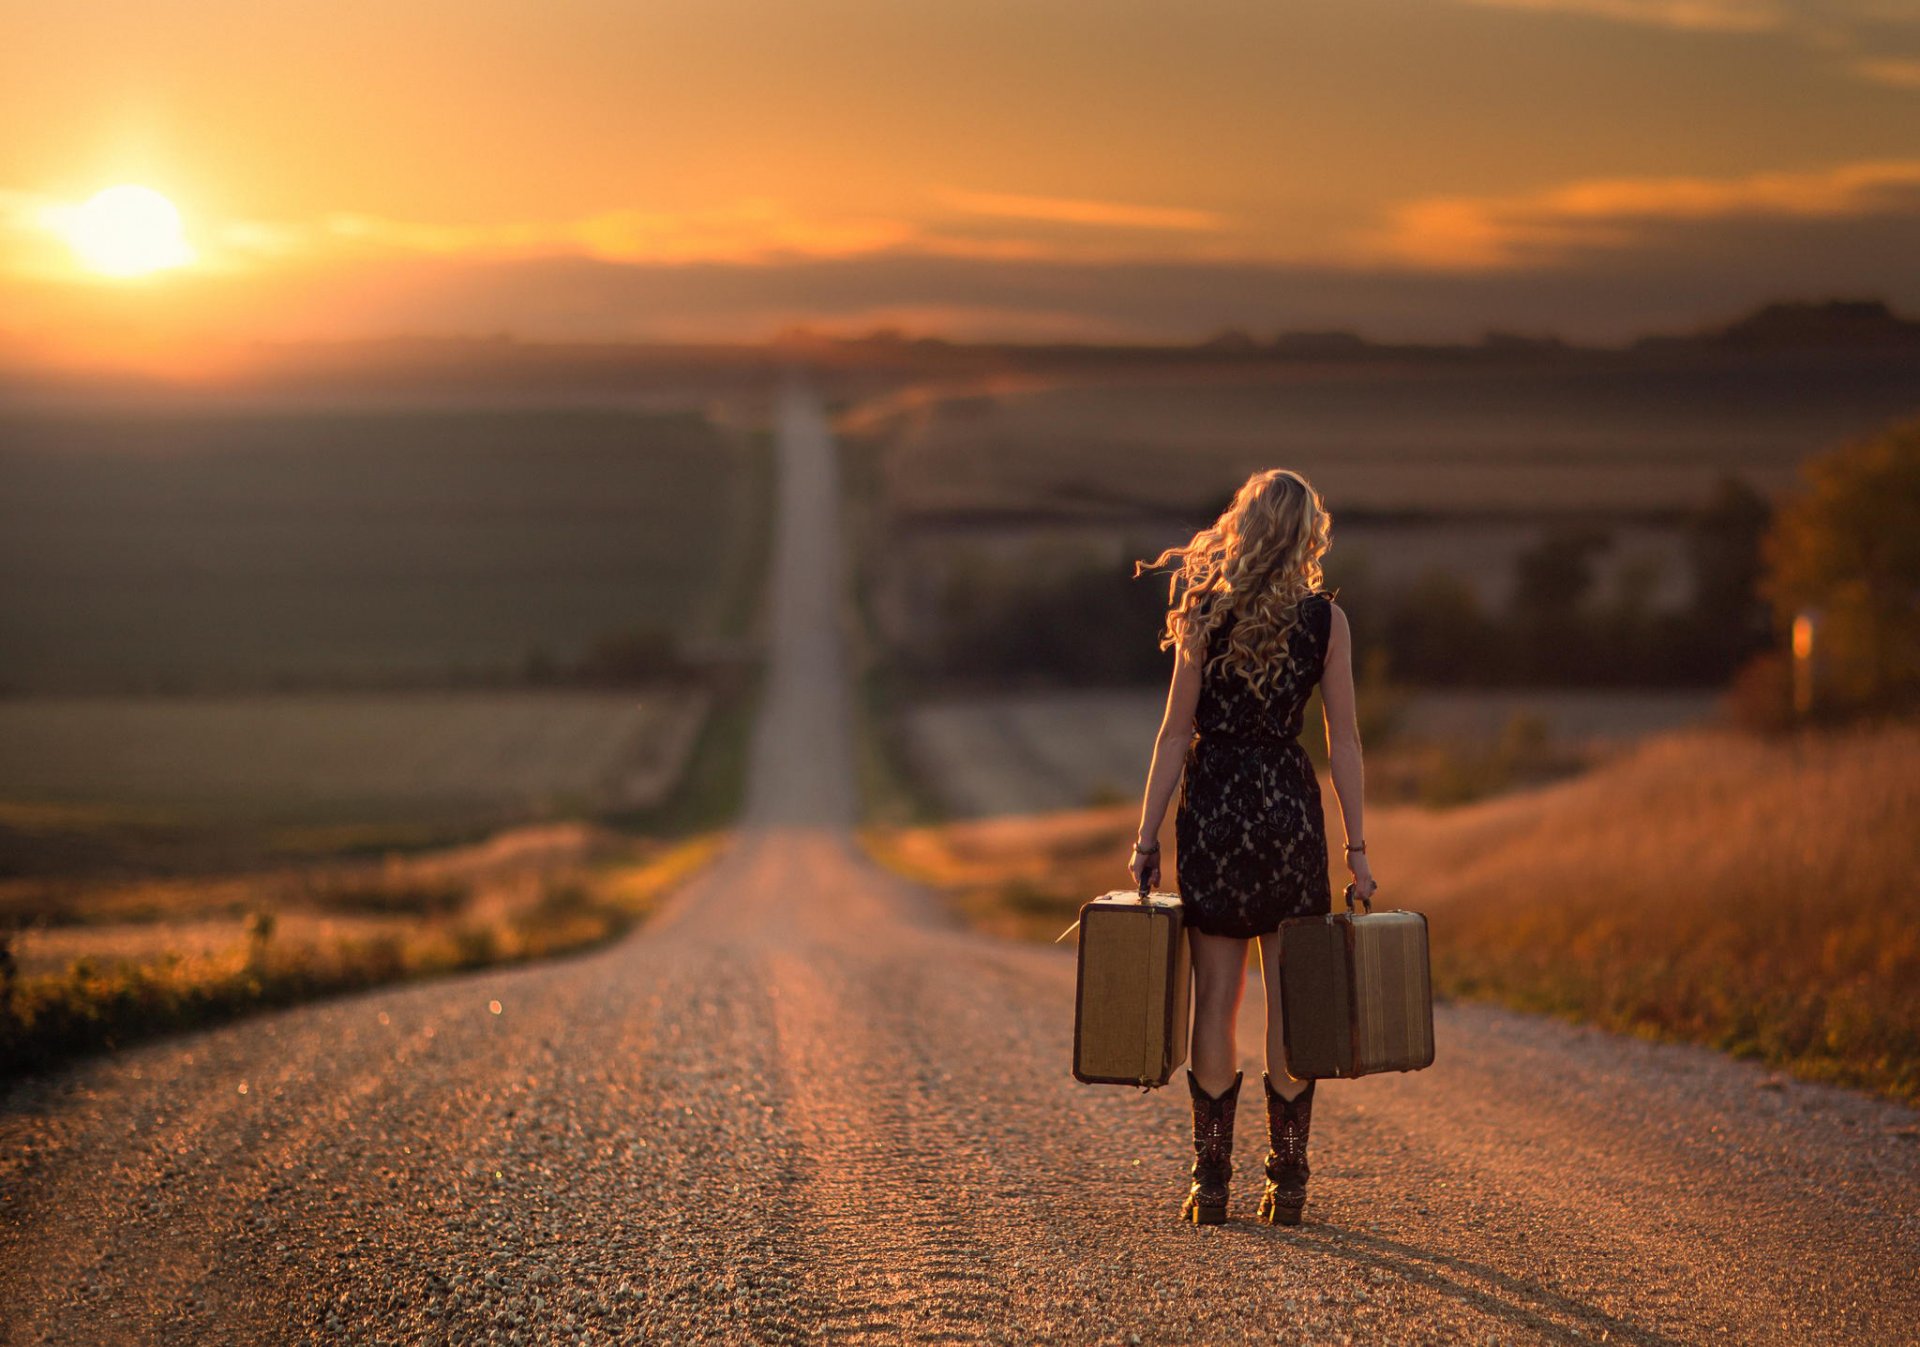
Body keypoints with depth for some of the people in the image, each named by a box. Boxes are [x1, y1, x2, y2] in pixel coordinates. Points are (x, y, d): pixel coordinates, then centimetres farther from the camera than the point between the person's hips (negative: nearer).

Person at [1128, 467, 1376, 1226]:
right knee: (1288, 1001, 6)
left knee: (1215, 999, 4)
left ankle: (1211, 1181, 3)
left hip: (1213, 806, -1)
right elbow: (1343, 740, -2)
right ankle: (1287, 1180, 7)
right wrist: (1356, 845, 3)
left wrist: (1146, 836, 0)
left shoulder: (1206, 614, -4)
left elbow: (1176, 732, -4)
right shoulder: (1325, 620, -2)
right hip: (1290, 807, 1)